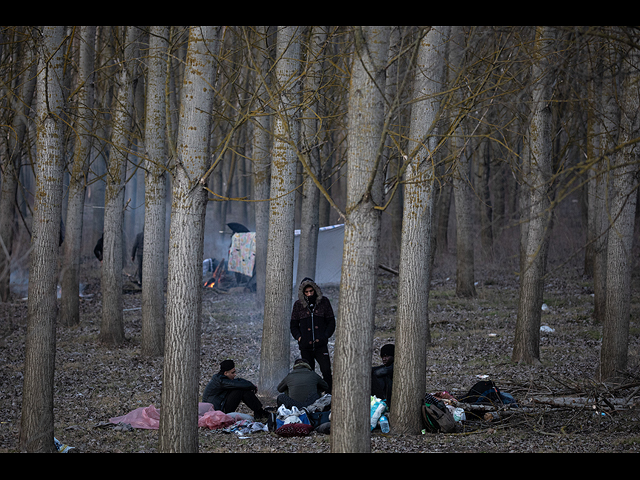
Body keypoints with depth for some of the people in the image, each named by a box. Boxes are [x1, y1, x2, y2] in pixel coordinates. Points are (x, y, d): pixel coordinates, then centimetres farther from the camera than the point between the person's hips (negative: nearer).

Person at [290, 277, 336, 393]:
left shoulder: (323, 302, 4)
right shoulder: (298, 305, 6)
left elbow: (331, 322, 10)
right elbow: (294, 326, 13)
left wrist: (325, 336, -6)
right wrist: (299, 337, -6)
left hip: (321, 345, -1)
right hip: (305, 346, 1)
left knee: (326, 371, -13)